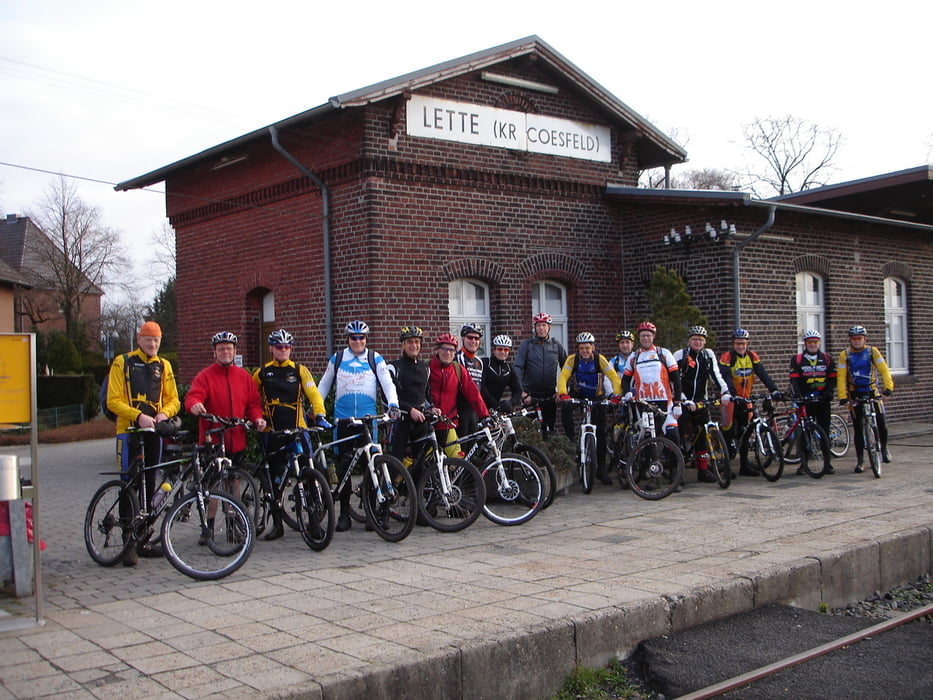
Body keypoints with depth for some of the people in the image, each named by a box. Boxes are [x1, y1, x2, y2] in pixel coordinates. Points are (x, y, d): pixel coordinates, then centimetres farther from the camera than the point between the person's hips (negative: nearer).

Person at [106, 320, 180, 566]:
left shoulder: (163, 366, 13)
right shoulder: (123, 363, 1)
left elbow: (173, 399, 10)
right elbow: (113, 400, -7)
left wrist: (164, 413, -12)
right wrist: (138, 416, -20)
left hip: (154, 432, 4)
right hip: (129, 431, -4)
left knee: (149, 486, 9)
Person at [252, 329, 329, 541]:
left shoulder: (300, 370, 6)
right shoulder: (262, 373, 8)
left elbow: (313, 393, -3)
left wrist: (319, 415, -16)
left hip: (297, 428, -1)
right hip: (272, 430, 1)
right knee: (275, 477, 4)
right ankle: (277, 523, 13)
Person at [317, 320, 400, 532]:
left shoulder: (375, 359, 6)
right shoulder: (337, 359, 10)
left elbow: (387, 383, 2)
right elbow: (324, 385, 19)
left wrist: (393, 404, -14)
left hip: (368, 419, -1)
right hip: (343, 419, 1)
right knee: (343, 467, 1)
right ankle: (344, 513, 9)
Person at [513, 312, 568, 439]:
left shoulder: (556, 345, 6)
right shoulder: (526, 345, 0)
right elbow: (517, 368, -9)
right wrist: (522, 391, -20)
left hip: (550, 395, 2)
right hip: (530, 395, -2)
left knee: (549, 428, 2)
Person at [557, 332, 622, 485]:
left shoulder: (599, 359, -15)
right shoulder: (572, 359, -14)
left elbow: (614, 378, -18)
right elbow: (563, 376, -24)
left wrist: (616, 395, -34)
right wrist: (562, 394, -42)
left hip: (596, 397, 0)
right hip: (577, 394, 0)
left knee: (600, 432, -3)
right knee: (566, 408, -34)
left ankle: (601, 469, 6)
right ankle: (570, 439, -16)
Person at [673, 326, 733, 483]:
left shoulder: (708, 355, 7)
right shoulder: (679, 355, -6)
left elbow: (716, 375, 2)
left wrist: (726, 392, -14)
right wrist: (685, 401, -19)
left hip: (701, 402, 4)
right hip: (683, 403, -4)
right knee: (683, 436, -10)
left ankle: (703, 469, 10)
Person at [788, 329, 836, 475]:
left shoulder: (826, 359, 10)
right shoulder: (797, 359, 5)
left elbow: (832, 378, 8)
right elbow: (794, 379, -2)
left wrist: (828, 392, -7)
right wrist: (798, 395, -16)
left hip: (823, 401, 2)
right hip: (805, 401, -1)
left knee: (825, 432, 1)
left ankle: (827, 464, 5)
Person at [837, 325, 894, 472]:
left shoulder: (872, 351, -4)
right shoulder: (845, 355, -6)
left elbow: (883, 369, -9)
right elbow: (841, 377, -10)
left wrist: (888, 387, -22)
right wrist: (842, 396, -18)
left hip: (872, 391, 0)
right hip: (854, 394, 0)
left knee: (882, 423, -6)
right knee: (858, 429, 1)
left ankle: (884, 448, 24)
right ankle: (859, 461, 9)